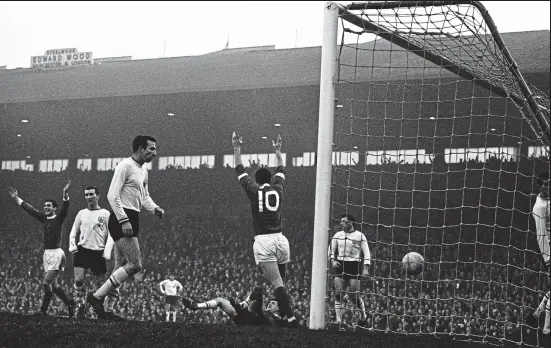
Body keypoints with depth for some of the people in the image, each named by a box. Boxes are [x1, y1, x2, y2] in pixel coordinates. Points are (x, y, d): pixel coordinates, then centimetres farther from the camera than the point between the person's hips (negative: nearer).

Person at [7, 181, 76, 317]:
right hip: (47, 253, 7)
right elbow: (29, 209, 18)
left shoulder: (59, 218, -4)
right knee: (53, 284, 8)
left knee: (47, 283, -11)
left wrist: (65, 194, -37)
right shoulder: (43, 218, 12)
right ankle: (70, 303, 20)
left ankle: (44, 310, -3)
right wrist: (16, 198, 18)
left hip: (56, 253, -7)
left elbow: (65, 207, -21)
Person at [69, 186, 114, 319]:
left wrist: (107, 252, -11)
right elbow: (73, 233, 18)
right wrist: (72, 245, -1)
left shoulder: (105, 214, 5)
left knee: (100, 283, 0)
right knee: (79, 279, -16)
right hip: (82, 251, 1)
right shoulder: (81, 214, 14)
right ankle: (80, 306, -4)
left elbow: (111, 235, 1)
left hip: (98, 253, -1)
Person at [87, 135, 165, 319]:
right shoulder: (125, 166, -11)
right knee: (135, 264, -15)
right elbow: (112, 195, -17)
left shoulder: (143, 169, 18)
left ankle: (99, 300, 12)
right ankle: (97, 296, -12)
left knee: (126, 265, 9)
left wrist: (154, 208, 6)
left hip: (132, 220, 10)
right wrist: (123, 220, -23)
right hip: (122, 219, -10)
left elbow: (144, 196, 26)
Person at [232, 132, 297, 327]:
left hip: (263, 241, -4)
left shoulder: (254, 191, 1)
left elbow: (240, 170, 12)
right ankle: (285, 315, 15)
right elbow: (281, 170, 28)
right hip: (280, 239, 4)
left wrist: (237, 148, 22)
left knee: (276, 282, -13)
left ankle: (290, 317, -24)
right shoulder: (278, 189, 10)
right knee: (281, 281, 16)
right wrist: (277, 150, 42)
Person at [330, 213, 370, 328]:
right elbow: (332, 250, 17)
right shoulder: (338, 235, 9)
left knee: (354, 296, -5)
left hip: (355, 267, -4)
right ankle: (338, 320, -2)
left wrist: (366, 268, -10)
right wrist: (333, 260, -1)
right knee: (338, 294, -6)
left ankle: (363, 317, 18)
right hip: (340, 266, 4)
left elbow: (366, 253, -1)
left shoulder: (359, 236, -2)